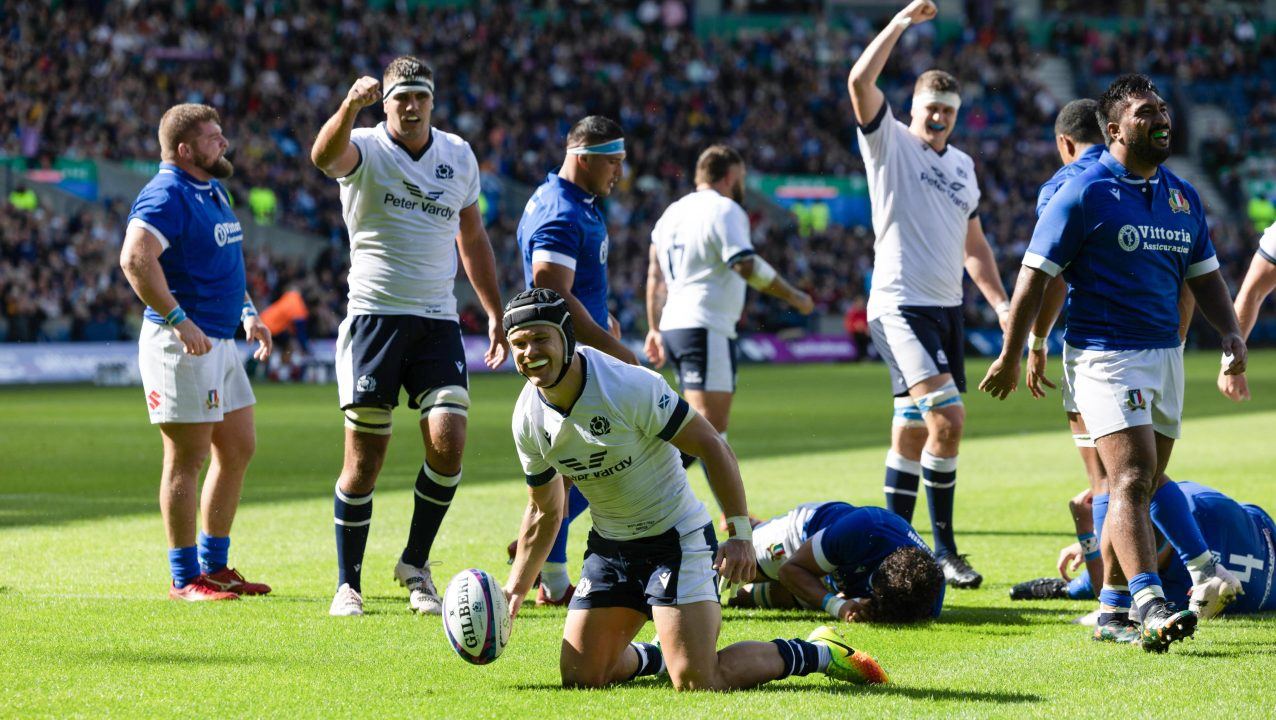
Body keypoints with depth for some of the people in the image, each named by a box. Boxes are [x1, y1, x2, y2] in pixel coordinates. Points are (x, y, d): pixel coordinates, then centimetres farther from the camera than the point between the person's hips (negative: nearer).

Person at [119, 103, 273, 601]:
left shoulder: (213, 191, 17)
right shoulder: (166, 196, -15)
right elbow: (135, 259, -29)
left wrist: (247, 313, 20)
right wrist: (179, 321, -29)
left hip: (221, 341, 10)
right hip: (182, 345, -10)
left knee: (238, 450, 13)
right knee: (188, 459, -5)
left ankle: (214, 565, 22)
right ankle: (185, 579, 1)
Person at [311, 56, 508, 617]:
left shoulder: (459, 156, 9)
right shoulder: (366, 150, -5)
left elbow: (472, 238, 22)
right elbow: (325, 156, -31)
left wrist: (495, 314, 20)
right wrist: (350, 106, -50)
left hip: (438, 320, 3)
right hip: (374, 316, -3)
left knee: (448, 443, -11)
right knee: (364, 457, -4)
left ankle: (415, 565, 8)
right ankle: (348, 583, 10)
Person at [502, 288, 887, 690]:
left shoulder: (628, 386, -23)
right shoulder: (528, 419, -4)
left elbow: (710, 445, -17)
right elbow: (544, 511, 12)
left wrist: (740, 533, -21)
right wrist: (515, 589, 9)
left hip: (677, 539, -6)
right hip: (609, 547, 6)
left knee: (697, 683, -18)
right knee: (579, 678, 0)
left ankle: (818, 654, 5)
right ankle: (652, 658, 32)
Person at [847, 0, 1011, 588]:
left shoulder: (961, 165, 17)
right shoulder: (889, 142, -1)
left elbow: (973, 245, 24)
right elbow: (860, 81, -18)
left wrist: (1001, 303, 15)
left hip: (947, 307, 7)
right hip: (899, 304, -7)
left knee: (915, 429, 9)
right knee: (947, 417, -20)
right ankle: (943, 545, -14)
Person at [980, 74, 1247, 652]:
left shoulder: (1182, 197, 13)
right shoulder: (1084, 194, -7)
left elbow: (1204, 276, 21)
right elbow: (1035, 276, -5)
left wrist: (1230, 333, 3)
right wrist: (1010, 358, -5)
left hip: (1165, 355, 7)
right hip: (1105, 356, -7)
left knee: (1143, 485, 9)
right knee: (1133, 478, -17)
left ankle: (1112, 606, 19)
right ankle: (1151, 605, -26)